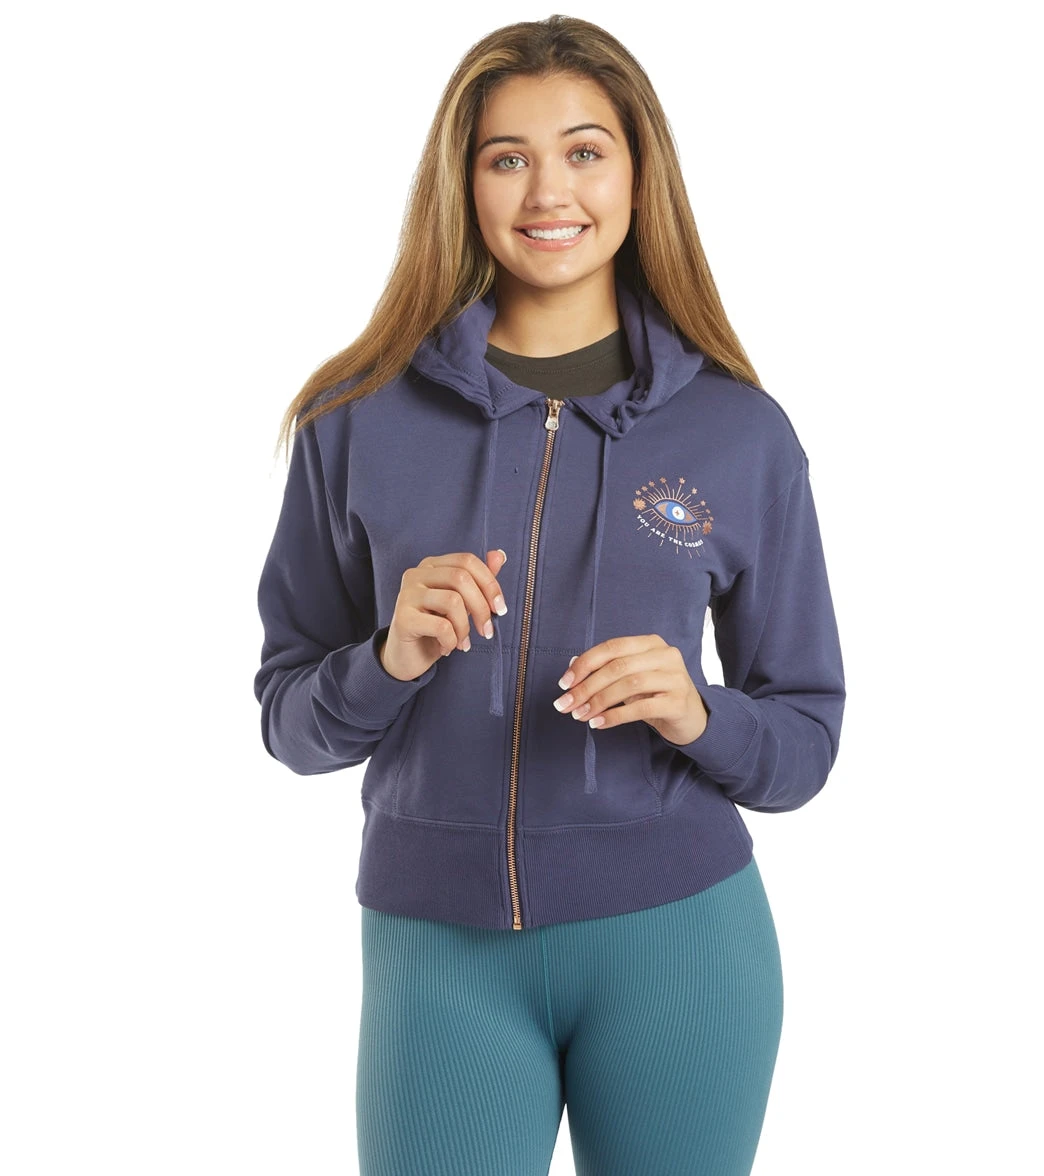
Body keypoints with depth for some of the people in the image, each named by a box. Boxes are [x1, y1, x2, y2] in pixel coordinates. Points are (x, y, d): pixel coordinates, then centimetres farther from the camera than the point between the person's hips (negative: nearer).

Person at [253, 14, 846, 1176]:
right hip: (439, 952, 0)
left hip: (676, 943, 1)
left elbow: (804, 743, 4)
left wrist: (696, 715, -16)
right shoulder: (361, 418, -1)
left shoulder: (739, 430, -1)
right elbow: (290, 720, 4)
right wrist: (390, 660, -16)